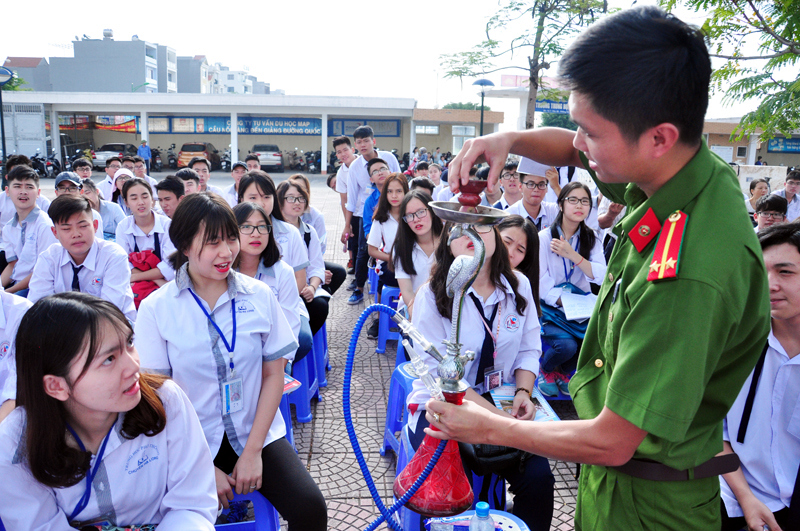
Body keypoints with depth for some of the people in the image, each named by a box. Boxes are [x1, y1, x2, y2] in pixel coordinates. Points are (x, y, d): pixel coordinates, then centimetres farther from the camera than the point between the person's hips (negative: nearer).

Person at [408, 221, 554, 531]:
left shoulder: (519, 286, 1)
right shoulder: (432, 296, -13)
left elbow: (528, 351, 9)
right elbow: (441, 374, -16)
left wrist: (523, 392, -10)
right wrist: (495, 417, -22)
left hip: (500, 401, 4)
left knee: (538, 478, -17)